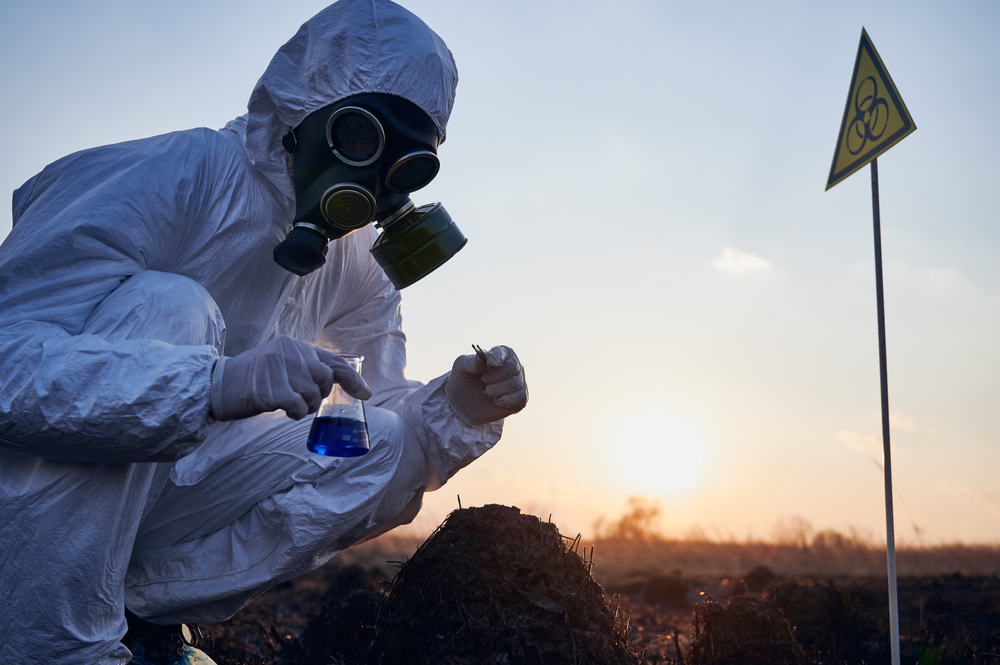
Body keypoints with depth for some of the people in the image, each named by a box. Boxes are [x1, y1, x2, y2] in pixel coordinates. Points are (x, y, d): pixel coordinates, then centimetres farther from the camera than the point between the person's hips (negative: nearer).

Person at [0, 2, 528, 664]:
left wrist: (453, 410, -17)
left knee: (390, 447, -7)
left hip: (150, 495, 6)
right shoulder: (175, 175, -20)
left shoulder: (362, 268, 3)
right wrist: (219, 382, -44)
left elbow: (378, 406, 6)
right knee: (168, 302, -30)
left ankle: (138, 596, -11)